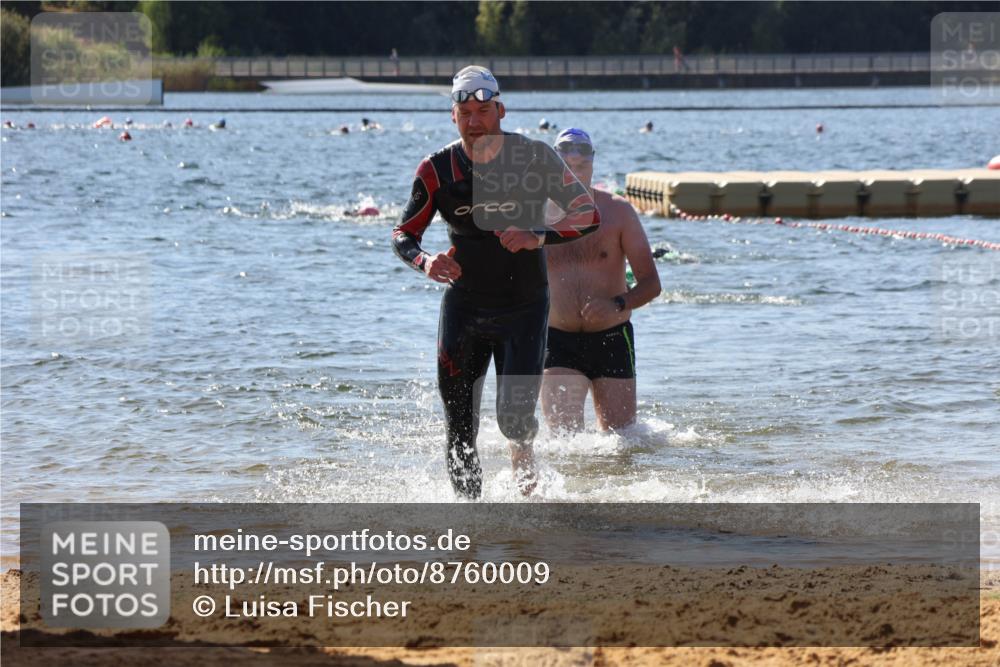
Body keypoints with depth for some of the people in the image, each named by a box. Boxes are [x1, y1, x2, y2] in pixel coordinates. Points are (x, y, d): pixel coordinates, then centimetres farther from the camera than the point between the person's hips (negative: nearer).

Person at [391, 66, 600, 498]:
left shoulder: (534, 158, -11)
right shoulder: (436, 171, -7)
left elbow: (588, 214, -12)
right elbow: (402, 235, -3)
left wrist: (538, 237, -29)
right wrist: (424, 261, -26)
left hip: (524, 309, -2)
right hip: (463, 309, 2)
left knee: (514, 418, -14)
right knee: (459, 433, -1)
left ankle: (522, 448, 21)